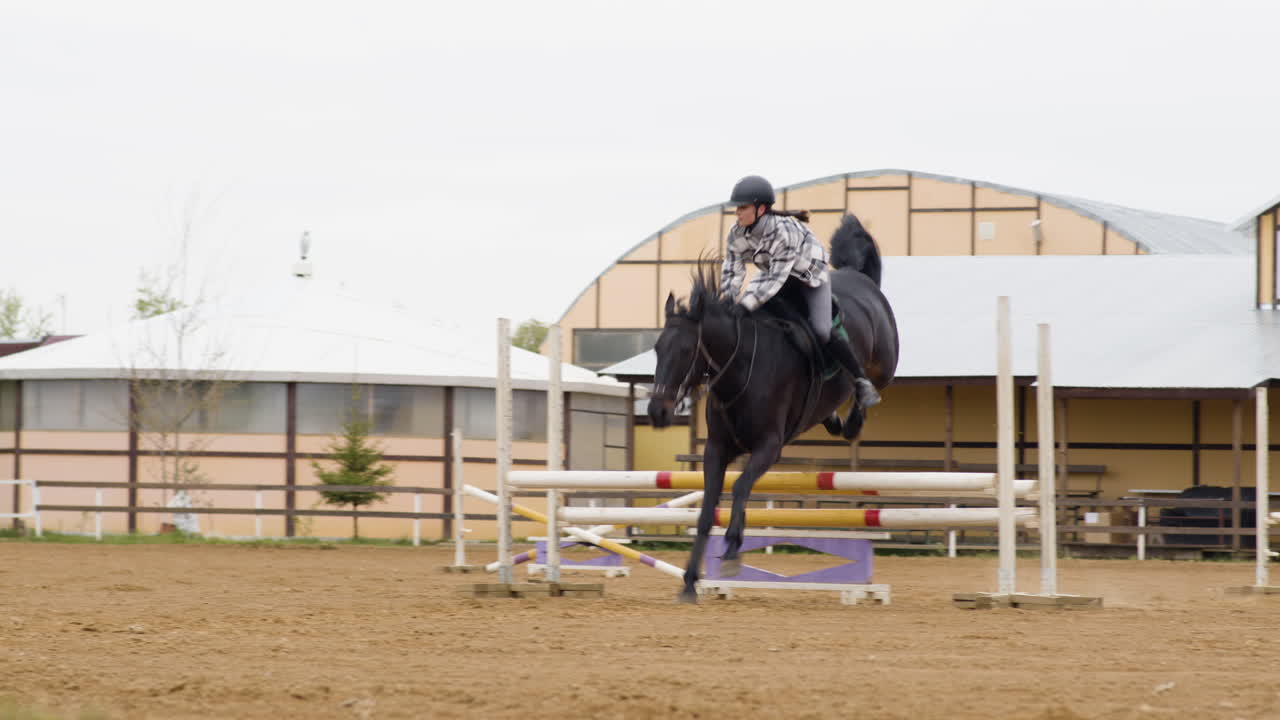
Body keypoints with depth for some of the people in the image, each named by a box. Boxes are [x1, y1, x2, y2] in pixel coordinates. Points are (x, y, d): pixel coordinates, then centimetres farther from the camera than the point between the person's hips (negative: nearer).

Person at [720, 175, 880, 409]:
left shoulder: (784, 232, -41)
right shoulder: (737, 234, -22)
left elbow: (776, 279, -42)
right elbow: (732, 271, -13)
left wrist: (746, 306, -49)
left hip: (811, 273, -6)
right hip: (773, 270, 6)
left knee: (821, 332, -19)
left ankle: (862, 382, -4)